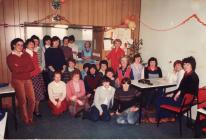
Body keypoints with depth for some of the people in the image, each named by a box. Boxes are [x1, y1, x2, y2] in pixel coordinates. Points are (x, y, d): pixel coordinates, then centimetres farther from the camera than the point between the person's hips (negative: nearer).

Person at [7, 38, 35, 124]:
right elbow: (14, 70, -13)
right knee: (22, 101, 3)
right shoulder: (10, 57, 1)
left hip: (28, 80, 3)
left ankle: (30, 117, 22)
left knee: (32, 99, 1)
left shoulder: (26, 55, 11)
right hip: (17, 80, -3)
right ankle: (26, 119, 21)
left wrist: (20, 68, -10)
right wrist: (26, 68, -7)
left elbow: (32, 67, -1)